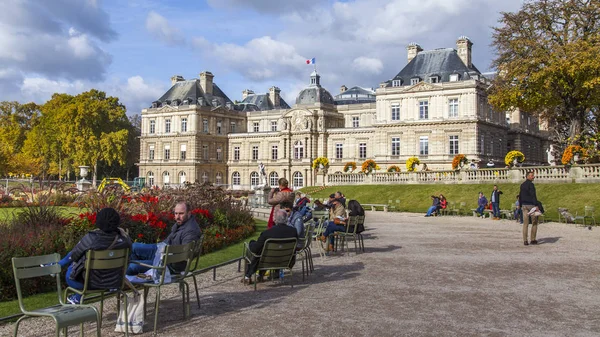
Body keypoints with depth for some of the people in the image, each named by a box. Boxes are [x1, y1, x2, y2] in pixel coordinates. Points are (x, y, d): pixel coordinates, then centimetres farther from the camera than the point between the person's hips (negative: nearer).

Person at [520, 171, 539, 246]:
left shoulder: (522, 185, 14)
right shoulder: (531, 184, -10)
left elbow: (520, 196, 17)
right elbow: (533, 195, -16)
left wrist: (521, 205, 21)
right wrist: (536, 205, -17)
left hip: (524, 205, 6)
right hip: (531, 205, -6)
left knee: (525, 223, 4)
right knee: (534, 222, 5)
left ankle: (525, 241, 1)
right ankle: (533, 240, 5)